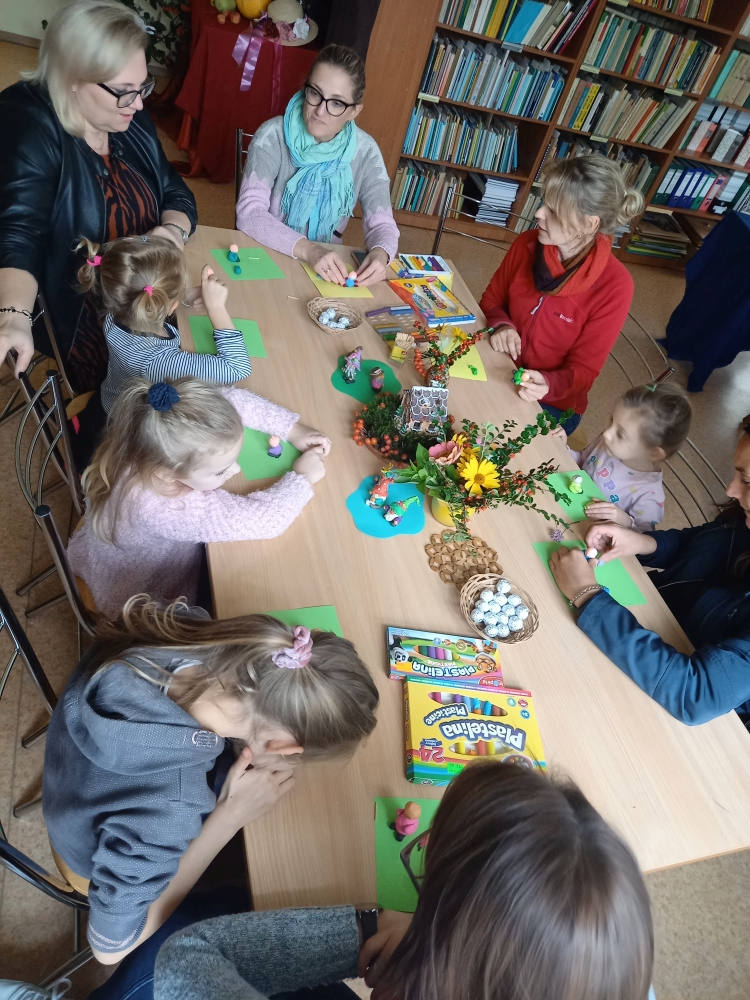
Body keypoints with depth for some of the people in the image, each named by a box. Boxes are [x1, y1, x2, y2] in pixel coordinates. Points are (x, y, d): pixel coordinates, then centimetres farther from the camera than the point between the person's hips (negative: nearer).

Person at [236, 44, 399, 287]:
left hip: (326, 269, 4)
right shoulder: (273, 136, -12)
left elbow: (381, 222, -7)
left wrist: (380, 253, -31)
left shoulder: (365, 151, -5)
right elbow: (249, 213, -21)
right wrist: (307, 249, -36)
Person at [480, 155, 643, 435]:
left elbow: (583, 370, -15)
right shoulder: (527, 244, -9)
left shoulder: (614, 286, -21)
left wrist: (547, 385, -36)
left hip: (551, 402, -4)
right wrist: (501, 325, -15)